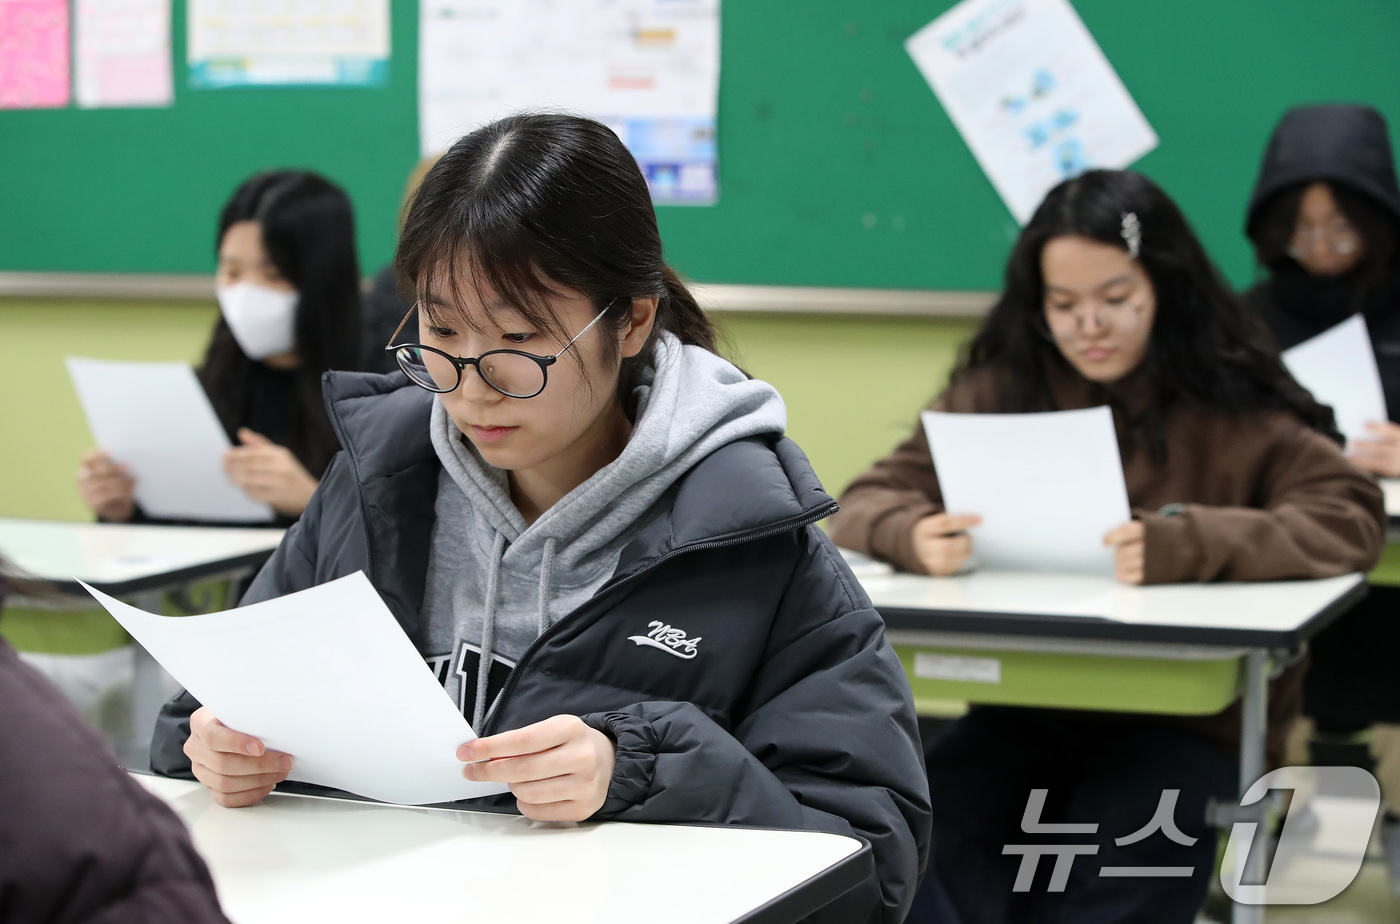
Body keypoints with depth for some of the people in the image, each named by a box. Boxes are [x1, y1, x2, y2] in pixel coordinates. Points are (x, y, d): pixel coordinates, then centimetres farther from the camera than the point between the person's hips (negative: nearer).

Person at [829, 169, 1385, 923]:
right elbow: (869, 500, 7)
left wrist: (1187, 547, -29)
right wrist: (914, 535, -20)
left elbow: (1350, 518, -12)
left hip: (1186, 718, -2)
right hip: (1025, 704, 3)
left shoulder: (1235, 407, -1)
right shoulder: (999, 390, 8)